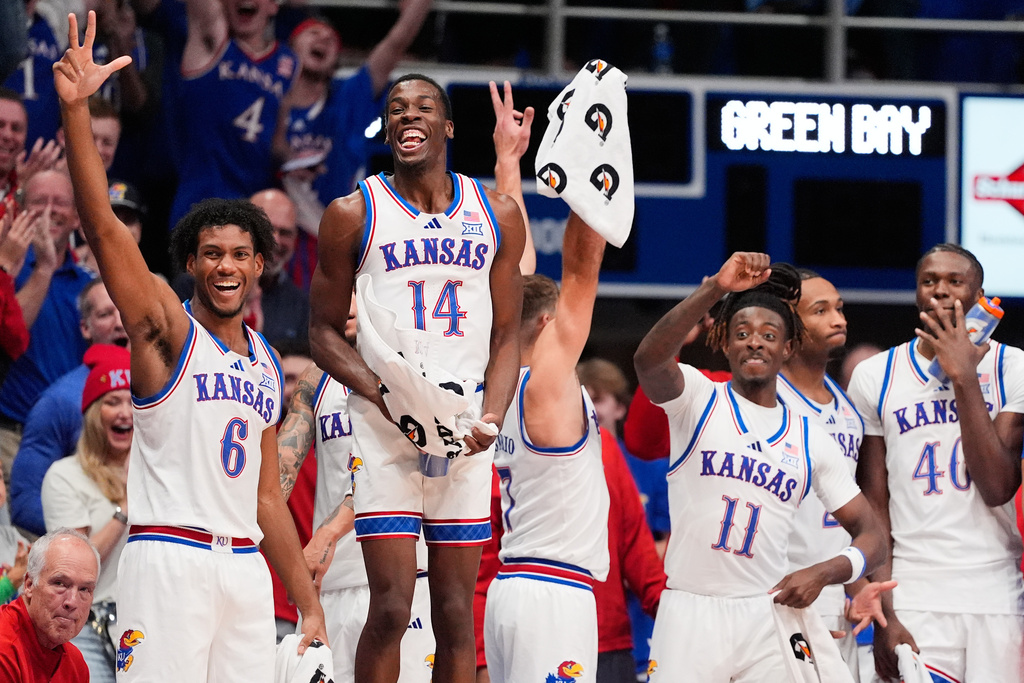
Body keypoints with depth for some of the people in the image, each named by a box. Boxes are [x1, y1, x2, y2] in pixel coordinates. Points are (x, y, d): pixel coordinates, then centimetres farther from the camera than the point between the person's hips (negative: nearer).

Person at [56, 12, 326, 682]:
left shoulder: (266, 365, 19)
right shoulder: (166, 327, 2)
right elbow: (101, 226, -13)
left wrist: (310, 606, 20)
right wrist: (75, 109, -26)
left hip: (247, 568, 6)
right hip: (170, 558, -6)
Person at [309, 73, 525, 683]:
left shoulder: (498, 216, 10)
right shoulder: (353, 215, 2)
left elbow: (506, 335, 12)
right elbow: (325, 332, 4)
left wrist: (491, 418, -5)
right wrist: (383, 394, -13)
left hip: (464, 425, 3)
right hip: (383, 426, -3)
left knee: (456, 613, 3)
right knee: (391, 609, -11)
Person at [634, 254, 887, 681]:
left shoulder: (811, 441, 11)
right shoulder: (698, 399, 3)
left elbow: (871, 536, 11)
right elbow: (648, 360, -20)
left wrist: (822, 573, -11)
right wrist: (715, 289, -32)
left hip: (768, 613, 2)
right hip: (690, 613, -2)